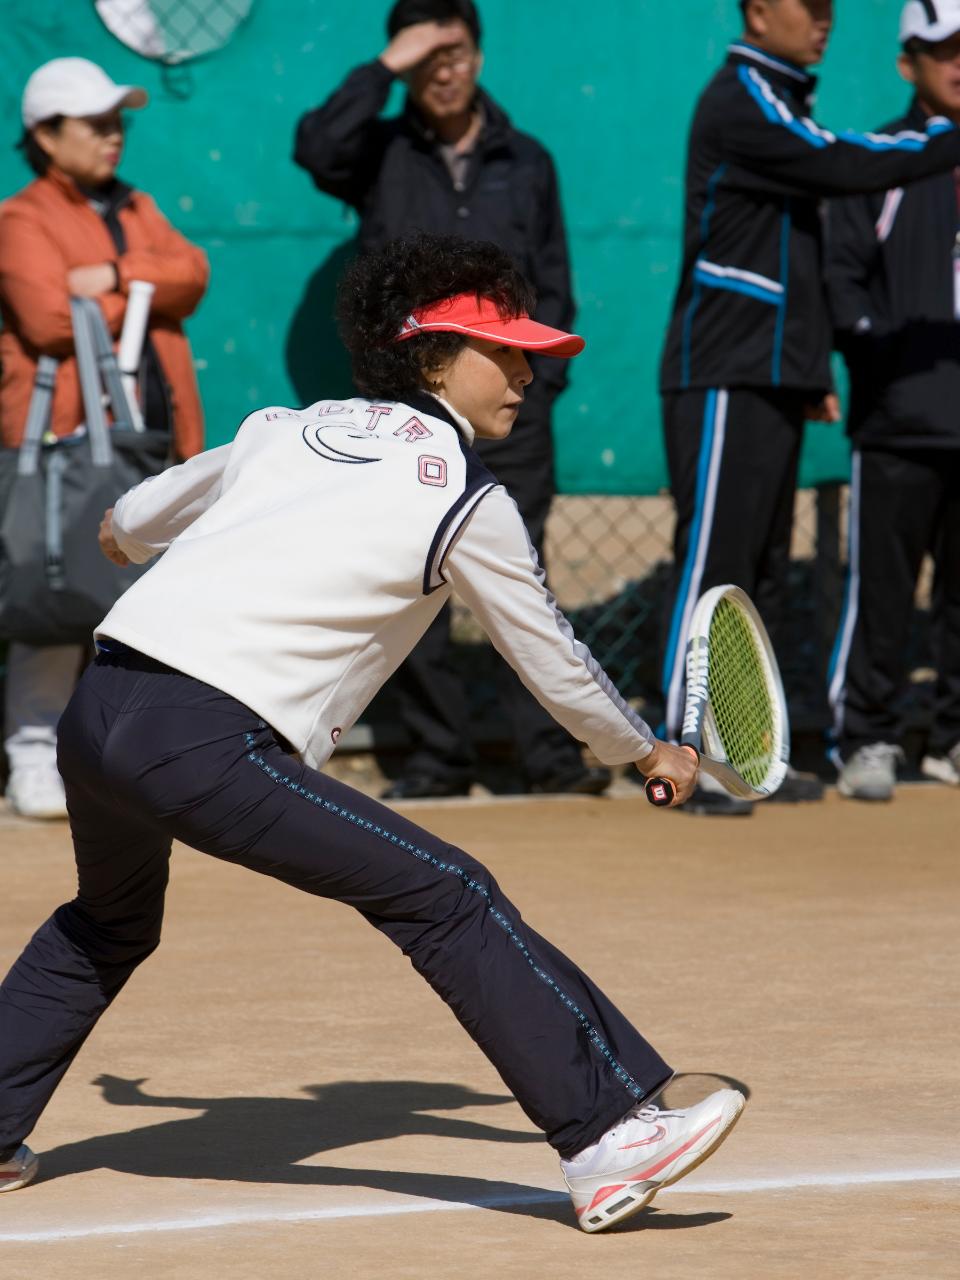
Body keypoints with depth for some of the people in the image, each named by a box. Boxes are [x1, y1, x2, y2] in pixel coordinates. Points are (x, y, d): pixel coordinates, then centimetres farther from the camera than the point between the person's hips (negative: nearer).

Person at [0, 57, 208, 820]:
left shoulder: (138, 211, 22)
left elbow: (191, 272, 5)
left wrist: (119, 277, -11)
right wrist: (149, 292, -1)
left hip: (152, 436, 6)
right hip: (66, 436, -6)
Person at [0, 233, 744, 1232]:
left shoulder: (288, 429, 20)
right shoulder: (467, 502, 3)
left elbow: (138, 517, 37)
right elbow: (555, 667, 14)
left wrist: (125, 531, 62)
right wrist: (646, 750, 31)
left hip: (95, 709, 7)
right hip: (209, 745, -7)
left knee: (108, 924, 34)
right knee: (449, 899, -6)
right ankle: (608, 1139, -13)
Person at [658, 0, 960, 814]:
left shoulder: (781, 104, 19)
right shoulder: (741, 101, -10)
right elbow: (846, 166, -22)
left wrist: (811, 367, 18)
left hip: (772, 380, 9)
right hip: (724, 378, -9)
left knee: (763, 571, 10)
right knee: (713, 561, -9)